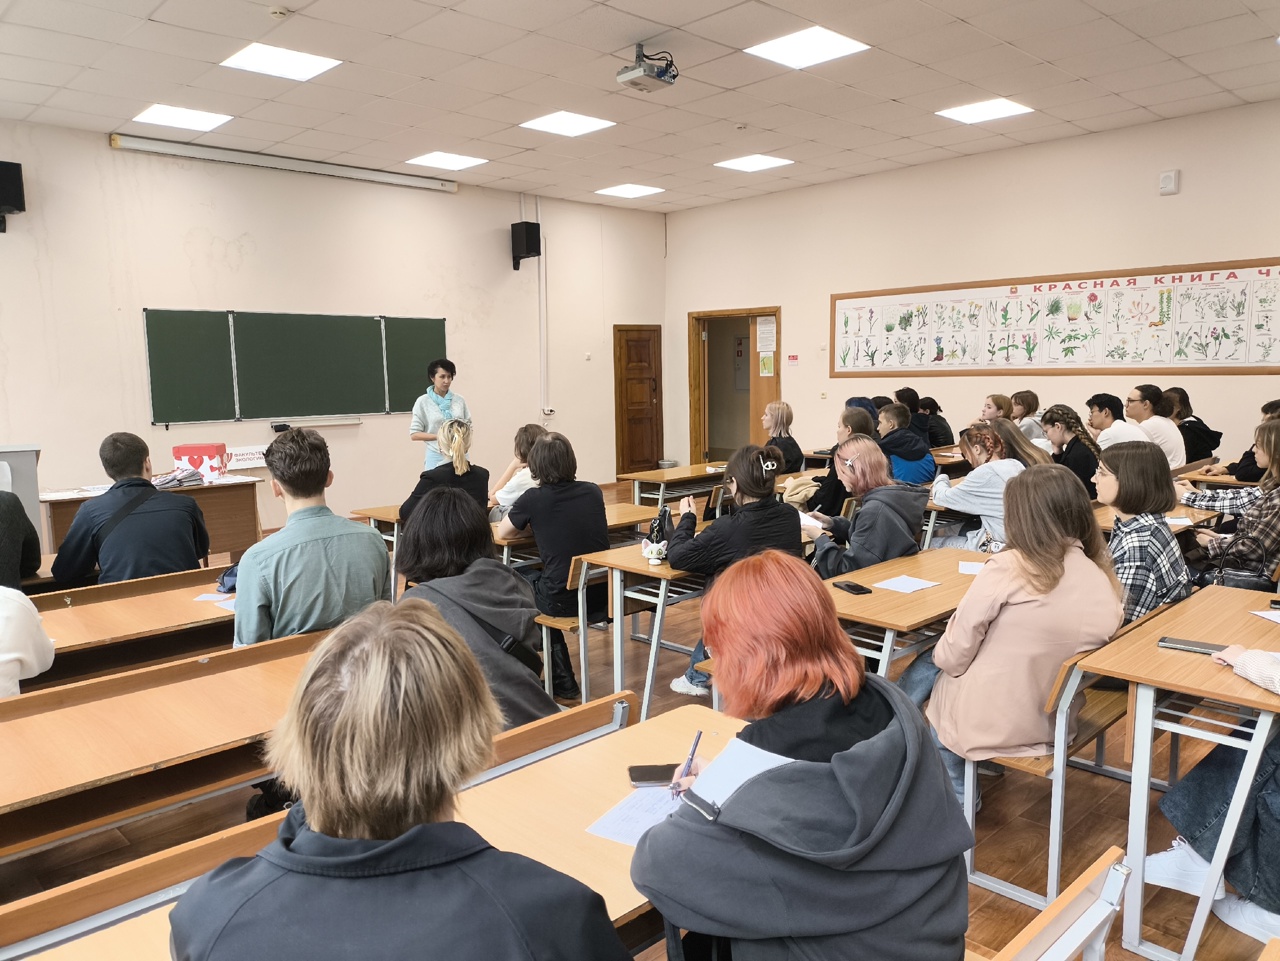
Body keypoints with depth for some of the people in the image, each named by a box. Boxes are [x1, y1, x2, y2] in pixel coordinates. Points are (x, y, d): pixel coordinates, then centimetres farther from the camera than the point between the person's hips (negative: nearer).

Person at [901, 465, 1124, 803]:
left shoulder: (1008, 568, -22)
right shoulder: (1106, 582, -5)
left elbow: (954, 656, -17)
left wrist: (943, 655, 7)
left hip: (989, 722, -6)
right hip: (1054, 722, 6)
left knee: (926, 667, 23)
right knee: (935, 661, 24)